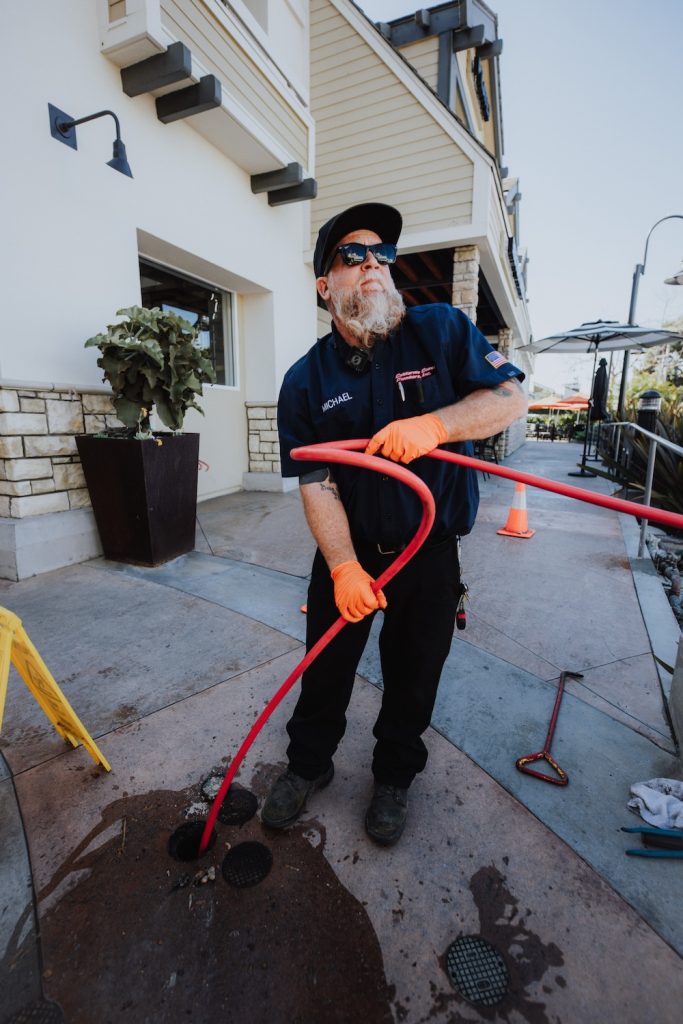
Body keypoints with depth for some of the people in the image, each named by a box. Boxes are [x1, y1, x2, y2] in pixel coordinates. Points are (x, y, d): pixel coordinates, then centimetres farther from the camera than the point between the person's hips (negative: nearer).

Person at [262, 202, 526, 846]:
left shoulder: (442, 330, -3)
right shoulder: (305, 381, -5)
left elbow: (512, 396, -6)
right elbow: (315, 483, -10)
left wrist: (433, 424, -24)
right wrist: (343, 568, -21)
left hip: (430, 552, 0)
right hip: (348, 553, 1)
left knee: (413, 678, 16)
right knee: (324, 670, 15)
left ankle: (393, 779, 44)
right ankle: (308, 766, 44)